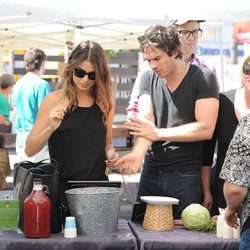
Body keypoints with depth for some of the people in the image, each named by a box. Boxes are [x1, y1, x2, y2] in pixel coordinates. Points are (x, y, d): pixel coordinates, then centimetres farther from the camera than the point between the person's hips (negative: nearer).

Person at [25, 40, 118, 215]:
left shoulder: (106, 102, 7)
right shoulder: (55, 100, -2)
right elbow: (29, 150, -5)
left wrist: (111, 154, -1)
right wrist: (51, 128, -21)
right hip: (62, 187, -3)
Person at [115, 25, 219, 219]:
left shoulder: (203, 78, -6)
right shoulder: (149, 78, 8)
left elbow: (205, 128, -14)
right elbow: (145, 120, -6)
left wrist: (158, 133, -10)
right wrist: (138, 153, -25)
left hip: (188, 174, -4)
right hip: (152, 172, 4)